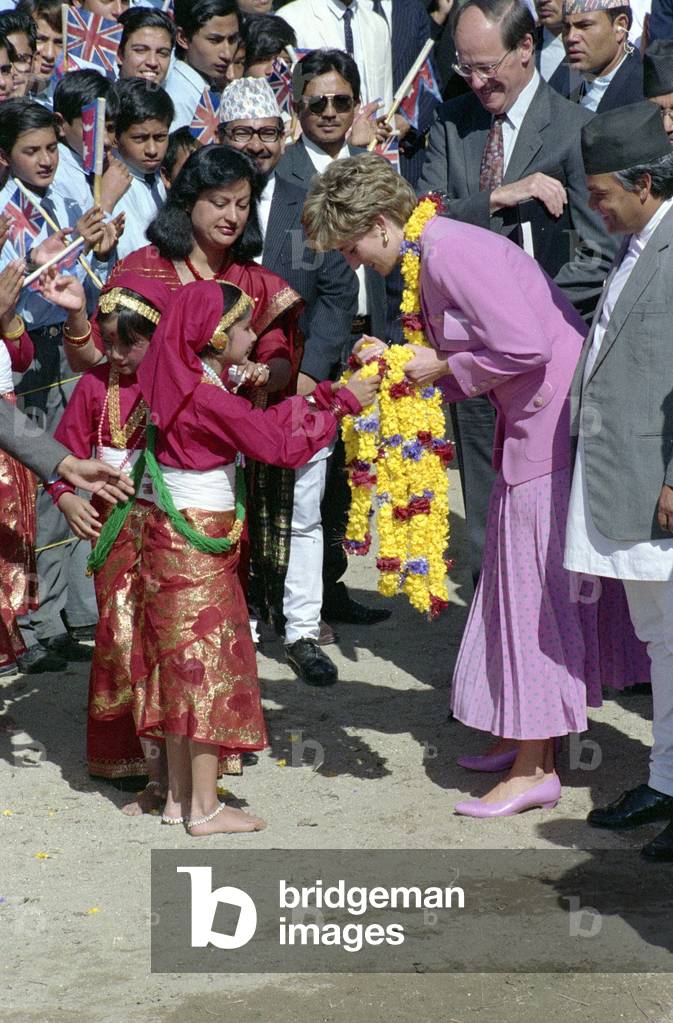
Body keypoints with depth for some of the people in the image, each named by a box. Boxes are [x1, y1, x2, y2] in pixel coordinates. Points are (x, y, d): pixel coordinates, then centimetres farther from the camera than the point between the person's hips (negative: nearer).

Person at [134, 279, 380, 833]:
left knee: (181, 668, 14)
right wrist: (343, 401, -12)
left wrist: (327, 392, 6)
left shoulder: (196, 384, 9)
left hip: (171, 539, 9)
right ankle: (205, 808, 4)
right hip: (199, 543, -9)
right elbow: (281, 444, -20)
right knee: (209, 667, -2)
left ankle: (180, 796, 21)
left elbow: (257, 423, 11)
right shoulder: (210, 398, -20)